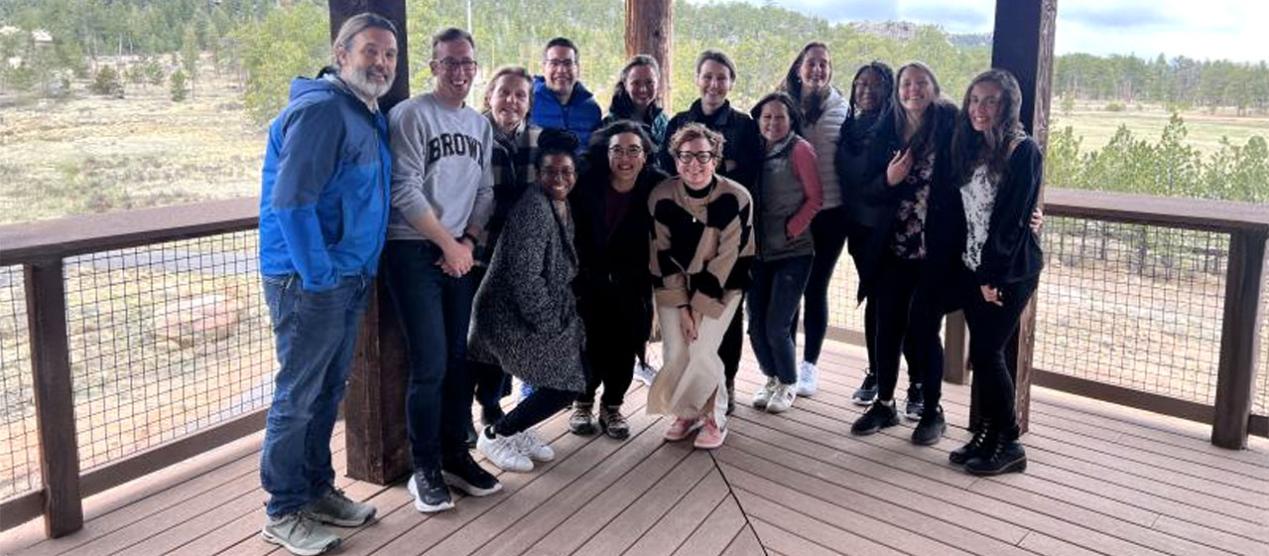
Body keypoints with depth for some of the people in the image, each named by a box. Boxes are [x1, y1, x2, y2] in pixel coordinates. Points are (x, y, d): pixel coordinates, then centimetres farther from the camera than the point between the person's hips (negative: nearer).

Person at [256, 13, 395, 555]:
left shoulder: (370, 116, 14)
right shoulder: (320, 109, -16)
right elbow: (291, 200, -23)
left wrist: (355, 273, 16)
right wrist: (318, 276, -20)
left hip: (348, 278, 9)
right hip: (309, 280, -9)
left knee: (328, 392, 17)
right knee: (297, 397, 1)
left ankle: (318, 489, 31)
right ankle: (283, 512, 14)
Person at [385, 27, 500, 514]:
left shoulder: (481, 124, 13)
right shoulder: (410, 115, -7)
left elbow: (485, 191, 11)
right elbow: (404, 191, -13)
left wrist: (467, 242, -4)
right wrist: (447, 243, -10)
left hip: (461, 252, 6)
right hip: (414, 251, -6)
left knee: (460, 360, 9)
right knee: (430, 364, -7)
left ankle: (455, 456, 22)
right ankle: (425, 469, 7)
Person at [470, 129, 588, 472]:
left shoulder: (562, 206, 9)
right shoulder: (534, 207, -20)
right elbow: (524, 277, -24)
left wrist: (562, 319, 11)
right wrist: (551, 325, -17)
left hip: (546, 312, 9)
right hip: (514, 316, -9)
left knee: (580, 372, 12)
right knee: (566, 385, -8)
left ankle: (516, 429, 23)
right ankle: (494, 436, 7)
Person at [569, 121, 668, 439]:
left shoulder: (658, 188, -13)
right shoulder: (587, 185, -13)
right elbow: (574, 236, -7)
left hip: (633, 288, 1)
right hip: (590, 284, -1)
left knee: (625, 348, 3)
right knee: (591, 347, -3)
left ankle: (612, 407, 25)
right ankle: (583, 403, 23)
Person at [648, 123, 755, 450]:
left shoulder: (736, 198, -20)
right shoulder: (661, 197, -14)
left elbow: (727, 259, -18)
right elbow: (662, 255, -9)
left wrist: (698, 305, -16)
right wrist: (681, 305, -13)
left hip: (719, 287, -2)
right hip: (672, 285, 2)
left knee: (702, 353, -13)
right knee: (675, 354, -6)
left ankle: (714, 419, 11)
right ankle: (687, 412, 21)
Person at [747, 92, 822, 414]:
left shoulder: (800, 150, -7)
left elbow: (815, 198, -6)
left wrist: (790, 230, -11)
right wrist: (749, 235, 3)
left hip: (793, 251, -5)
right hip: (760, 251, 5)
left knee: (777, 326, -6)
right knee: (756, 323, 4)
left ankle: (788, 383, 18)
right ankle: (771, 378, 28)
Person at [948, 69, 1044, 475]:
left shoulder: (1024, 152, -12)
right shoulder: (973, 149, 11)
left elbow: (1012, 220, -15)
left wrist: (994, 275, -16)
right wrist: (975, 268, 6)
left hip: (1010, 271, -7)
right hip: (974, 267, 7)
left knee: (987, 352, -6)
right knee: (982, 353, 8)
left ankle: (1008, 445, 7)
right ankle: (987, 433, 19)